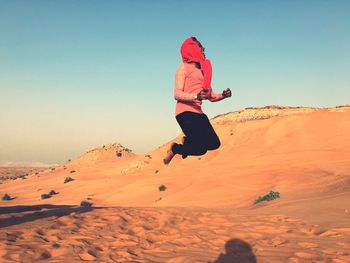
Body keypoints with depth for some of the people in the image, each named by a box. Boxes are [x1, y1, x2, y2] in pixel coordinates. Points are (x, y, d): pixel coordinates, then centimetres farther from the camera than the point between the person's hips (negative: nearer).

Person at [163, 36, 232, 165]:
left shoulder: (203, 71, 23)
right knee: (200, 149, -17)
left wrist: (223, 95, 0)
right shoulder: (184, 67, 0)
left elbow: (211, 97, 21)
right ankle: (174, 149, 11)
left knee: (214, 143, -1)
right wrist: (196, 96, -26)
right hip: (185, 112, -8)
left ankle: (188, 141, 24)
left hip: (198, 113, 8)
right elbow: (177, 94, -11)